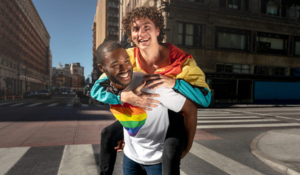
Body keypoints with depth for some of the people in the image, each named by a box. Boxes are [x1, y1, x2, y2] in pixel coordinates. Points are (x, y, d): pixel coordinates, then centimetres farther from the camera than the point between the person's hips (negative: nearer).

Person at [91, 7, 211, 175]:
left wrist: (173, 82, -41)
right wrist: (124, 96, -39)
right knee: (108, 133, 5)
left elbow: (205, 98, -27)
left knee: (171, 151, -33)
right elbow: (97, 90, -18)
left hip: (174, 119, -4)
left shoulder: (180, 60, -23)